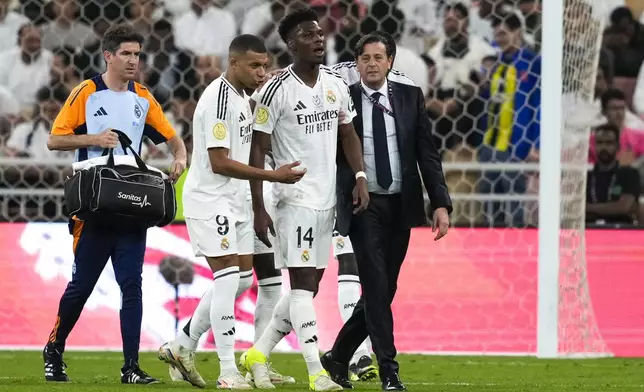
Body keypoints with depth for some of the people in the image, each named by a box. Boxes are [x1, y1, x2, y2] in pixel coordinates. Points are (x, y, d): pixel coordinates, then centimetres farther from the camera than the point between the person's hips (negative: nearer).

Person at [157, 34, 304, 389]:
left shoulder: (240, 96, 12)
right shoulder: (219, 99, -19)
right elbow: (219, 162, -23)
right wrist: (273, 176, -23)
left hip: (232, 199, 10)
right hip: (209, 199, -10)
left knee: (242, 277, 12)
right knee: (229, 277, -12)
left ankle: (182, 347, 21)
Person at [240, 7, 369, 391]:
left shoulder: (336, 83, 8)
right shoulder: (277, 90, -10)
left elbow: (348, 133, 17)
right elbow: (258, 150, -8)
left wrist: (360, 177, 0)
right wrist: (259, 208, -11)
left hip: (328, 198, 7)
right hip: (295, 197, -7)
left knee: (309, 286, 10)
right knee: (303, 283, -10)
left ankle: (259, 354, 24)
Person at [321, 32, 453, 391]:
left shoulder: (410, 97, 5)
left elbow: (428, 153, 3)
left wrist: (442, 204, -3)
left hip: (400, 206, 3)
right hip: (363, 205, -3)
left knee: (384, 290, 8)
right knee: (376, 286, -12)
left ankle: (339, 358, 24)